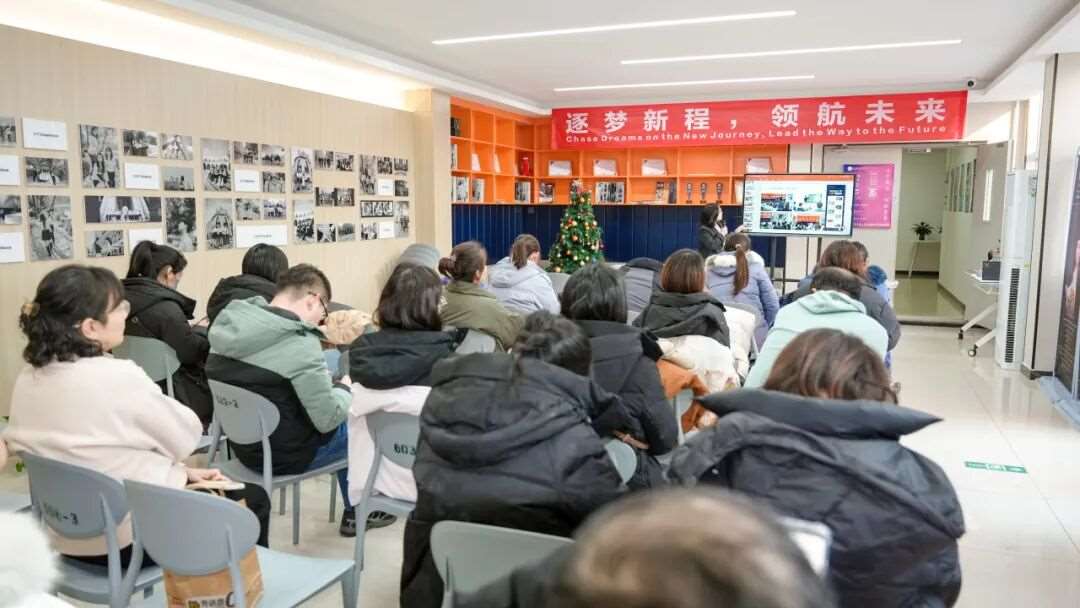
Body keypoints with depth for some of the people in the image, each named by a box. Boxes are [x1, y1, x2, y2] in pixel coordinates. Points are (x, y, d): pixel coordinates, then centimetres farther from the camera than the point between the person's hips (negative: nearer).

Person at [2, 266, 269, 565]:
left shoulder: (27, 380, -1)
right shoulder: (118, 378, -26)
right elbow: (185, 437, -12)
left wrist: (181, 472, 5)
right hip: (131, 537, -8)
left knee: (187, 484, 29)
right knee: (253, 498, 13)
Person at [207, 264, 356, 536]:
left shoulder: (230, 325, -4)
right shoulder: (300, 344, -27)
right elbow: (328, 420, -20)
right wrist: (346, 388, -1)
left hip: (244, 444, 8)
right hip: (284, 455, -7)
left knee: (344, 420, 25)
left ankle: (354, 509, 38)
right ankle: (358, 511, 32)